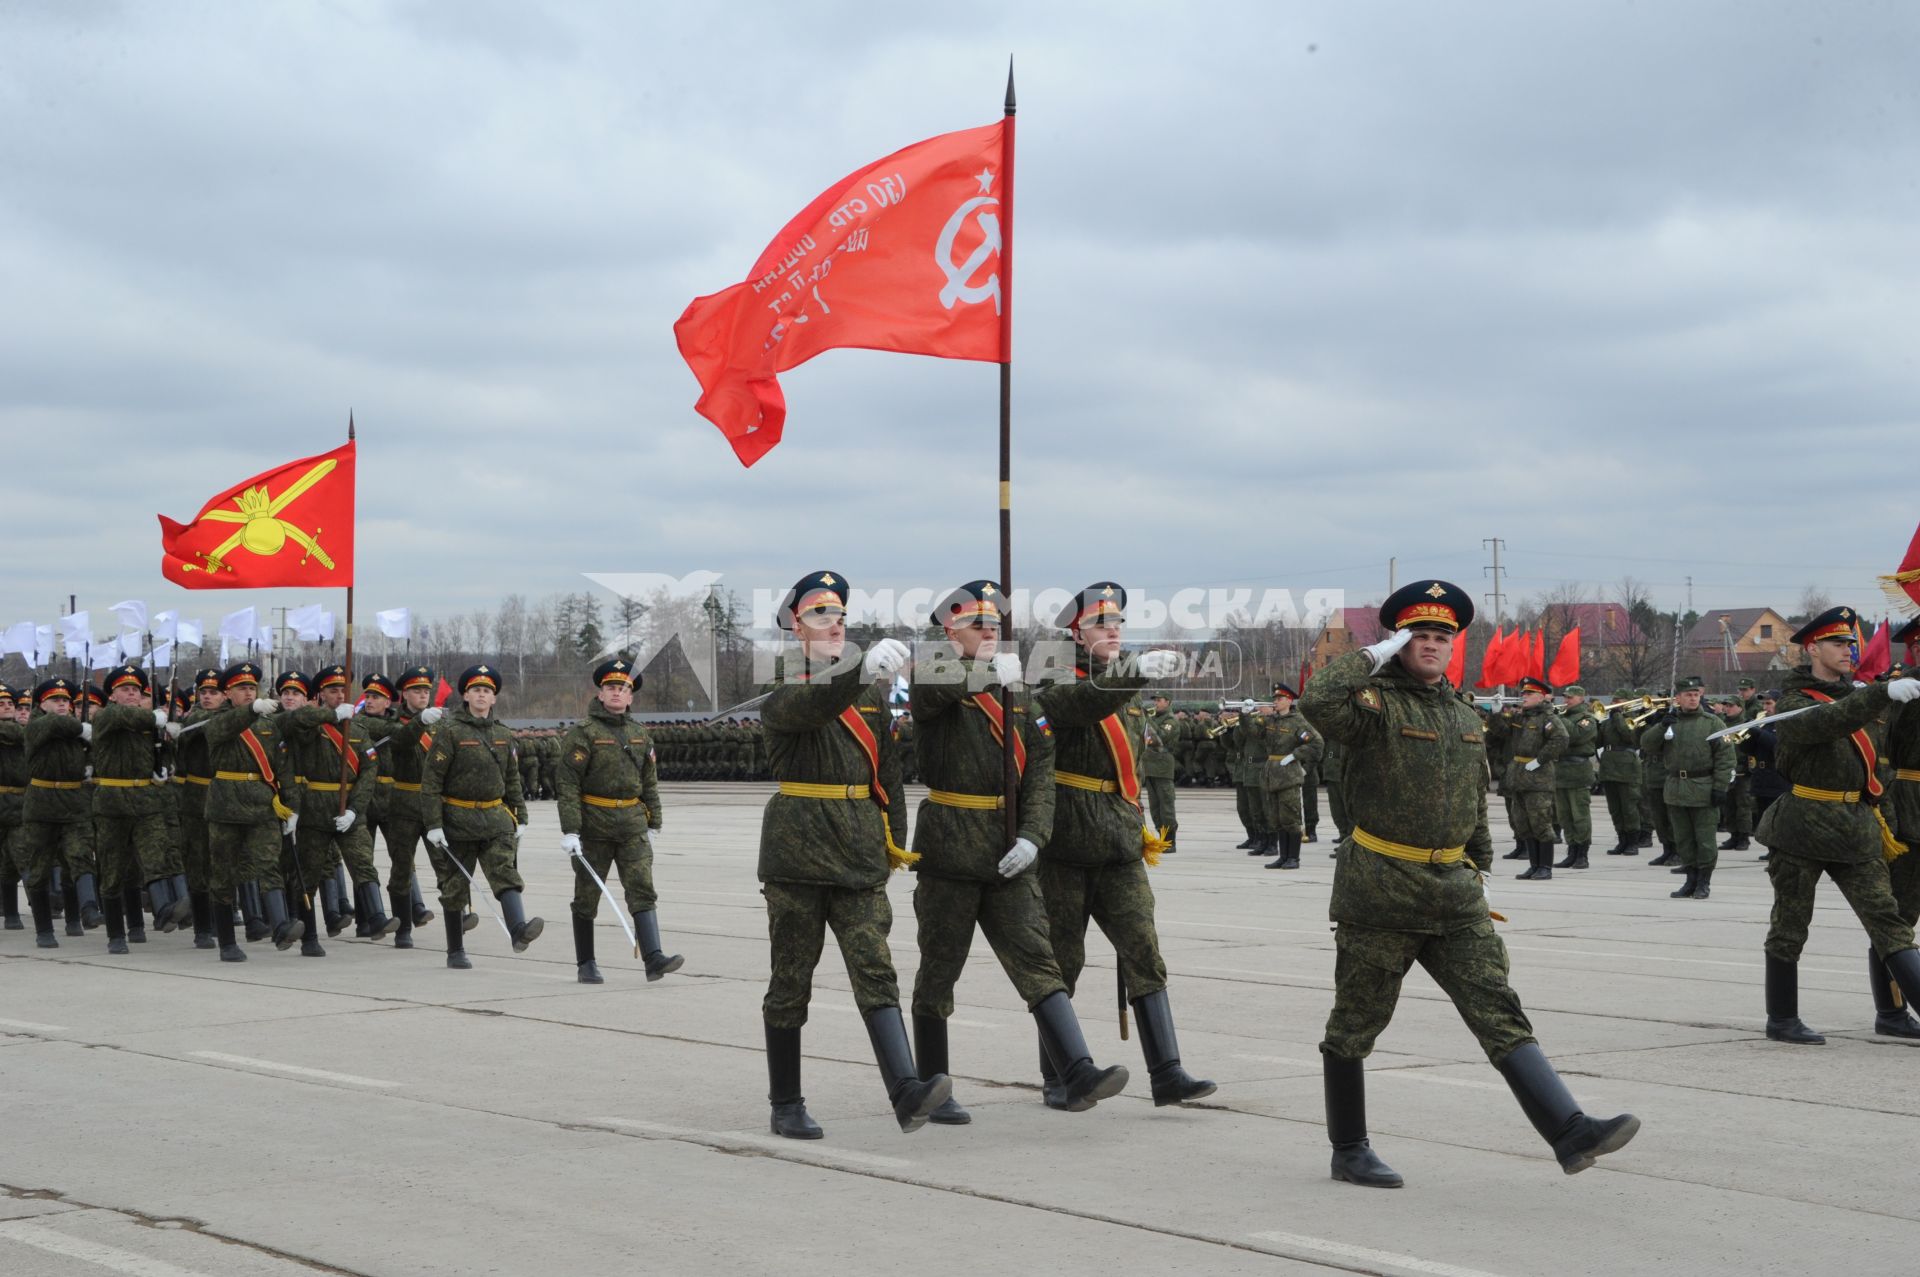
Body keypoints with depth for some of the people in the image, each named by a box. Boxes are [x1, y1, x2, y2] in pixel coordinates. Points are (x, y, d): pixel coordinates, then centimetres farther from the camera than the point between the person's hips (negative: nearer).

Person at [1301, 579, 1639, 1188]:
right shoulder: (1377, 703, -8)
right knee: (1354, 1027, 7)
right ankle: (1348, 1151, 21)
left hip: (1454, 896, 5)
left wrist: (1479, 874, 21)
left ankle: (1569, 1132, -14)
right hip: (1379, 894, -5)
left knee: (1500, 1011, -6)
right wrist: (1373, 656, -18)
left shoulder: (1467, 720, 14)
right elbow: (1318, 702, -31)